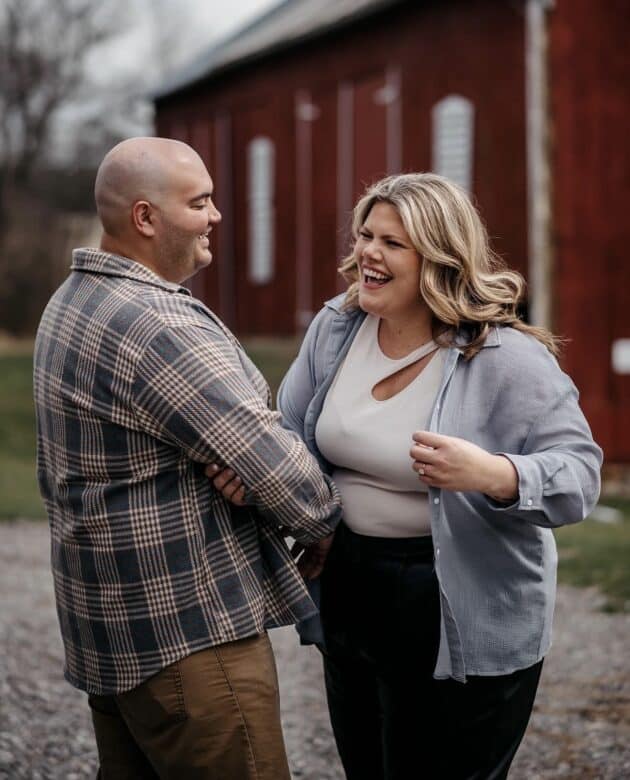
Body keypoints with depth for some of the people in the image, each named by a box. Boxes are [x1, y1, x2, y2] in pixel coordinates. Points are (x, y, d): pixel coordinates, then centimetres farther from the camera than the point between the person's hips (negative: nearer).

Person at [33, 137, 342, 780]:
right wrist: (325, 522, -3)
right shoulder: (159, 326, -21)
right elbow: (271, 460, -19)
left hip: (108, 626, 10)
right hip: (185, 627, -10)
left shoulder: (71, 302, 12)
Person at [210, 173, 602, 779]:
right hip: (350, 602, 6)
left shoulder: (508, 360, -17)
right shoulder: (334, 329, 2)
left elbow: (579, 473, -17)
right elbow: (291, 433, 9)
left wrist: (490, 475, -36)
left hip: (462, 626, -6)